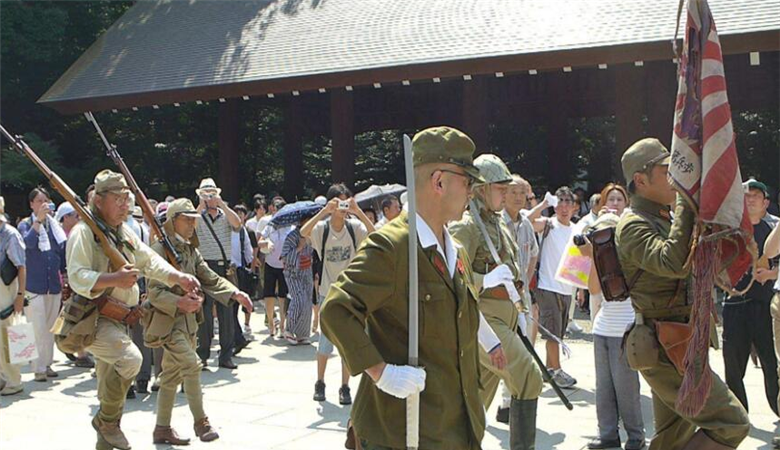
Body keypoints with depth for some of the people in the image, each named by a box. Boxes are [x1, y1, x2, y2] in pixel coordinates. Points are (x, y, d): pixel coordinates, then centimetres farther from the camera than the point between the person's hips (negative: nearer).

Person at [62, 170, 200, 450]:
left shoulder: (125, 233, 13)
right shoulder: (84, 232, -14)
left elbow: (150, 260, 15)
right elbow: (77, 277, -24)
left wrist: (179, 277, -1)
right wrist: (114, 279, -38)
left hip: (117, 319, 9)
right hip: (90, 319, -9)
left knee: (112, 386, 15)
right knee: (130, 358, -28)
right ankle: (106, 420, -7)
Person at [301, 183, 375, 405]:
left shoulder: (354, 226, -5)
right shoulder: (321, 228, -7)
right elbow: (303, 232, -27)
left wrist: (358, 211, -31)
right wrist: (325, 211, -34)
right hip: (328, 292, -1)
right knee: (326, 342, 4)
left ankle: (345, 387, 14)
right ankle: (320, 383, 24)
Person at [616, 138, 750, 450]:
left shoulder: (665, 219, 15)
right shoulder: (634, 225, -16)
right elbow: (674, 263, -34)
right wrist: (686, 203, -28)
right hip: (666, 349, -10)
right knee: (732, 423, -12)